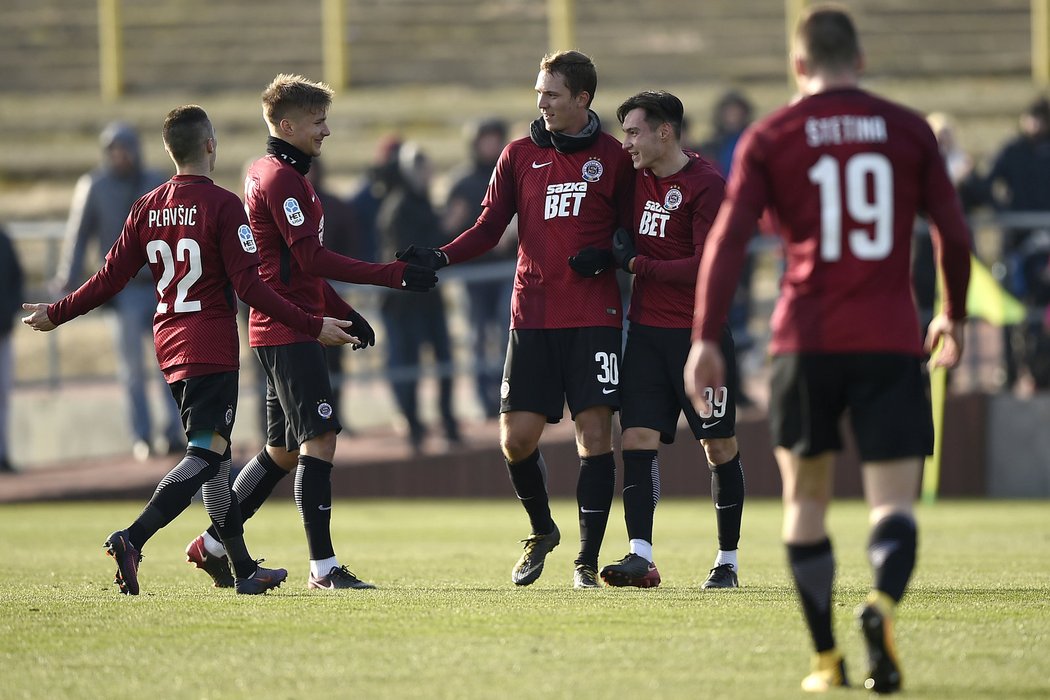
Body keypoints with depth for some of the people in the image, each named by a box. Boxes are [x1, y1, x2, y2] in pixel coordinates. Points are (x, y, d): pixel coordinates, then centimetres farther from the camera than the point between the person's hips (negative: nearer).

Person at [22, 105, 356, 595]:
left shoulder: (147, 208, 6)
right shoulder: (222, 205, -12)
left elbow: (110, 279, 6)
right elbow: (249, 286, -16)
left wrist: (56, 314, 21)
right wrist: (312, 326, -13)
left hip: (168, 344, 7)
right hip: (212, 348, -7)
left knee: (213, 456, 14)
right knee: (206, 456, -12)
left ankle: (244, 569, 18)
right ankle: (132, 540, -29)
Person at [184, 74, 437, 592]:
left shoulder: (267, 174, 20)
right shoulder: (281, 179, -13)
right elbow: (311, 258, -20)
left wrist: (343, 313, 20)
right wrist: (395, 276, -22)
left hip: (278, 330, 11)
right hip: (289, 330, -11)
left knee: (285, 449, 15)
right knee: (319, 440, -12)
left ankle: (213, 546, 21)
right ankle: (323, 567, -14)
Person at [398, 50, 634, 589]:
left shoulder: (611, 157, 4)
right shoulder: (520, 155, 9)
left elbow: (631, 231, 9)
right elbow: (491, 226, 7)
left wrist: (607, 256, -12)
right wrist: (439, 258, -8)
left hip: (594, 317, -2)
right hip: (533, 316, 2)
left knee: (594, 434, -7)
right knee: (517, 437, -3)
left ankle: (587, 562, 1)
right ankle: (542, 530, 25)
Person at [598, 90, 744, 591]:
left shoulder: (707, 187, -13)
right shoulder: (637, 175, 8)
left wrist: (636, 263, -14)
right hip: (646, 329, 6)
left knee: (719, 447, 3)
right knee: (637, 439, -7)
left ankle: (727, 562, 13)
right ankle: (640, 557, -12)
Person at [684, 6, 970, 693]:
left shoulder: (768, 138, 3)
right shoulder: (908, 129, 7)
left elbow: (728, 239, -5)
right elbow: (955, 233, 9)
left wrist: (705, 340, -6)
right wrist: (954, 316, 25)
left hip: (807, 342, 0)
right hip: (892, 340, 0)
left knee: (806, 500, 16)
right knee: (894, 503, -3)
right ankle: (883, 604, -34)